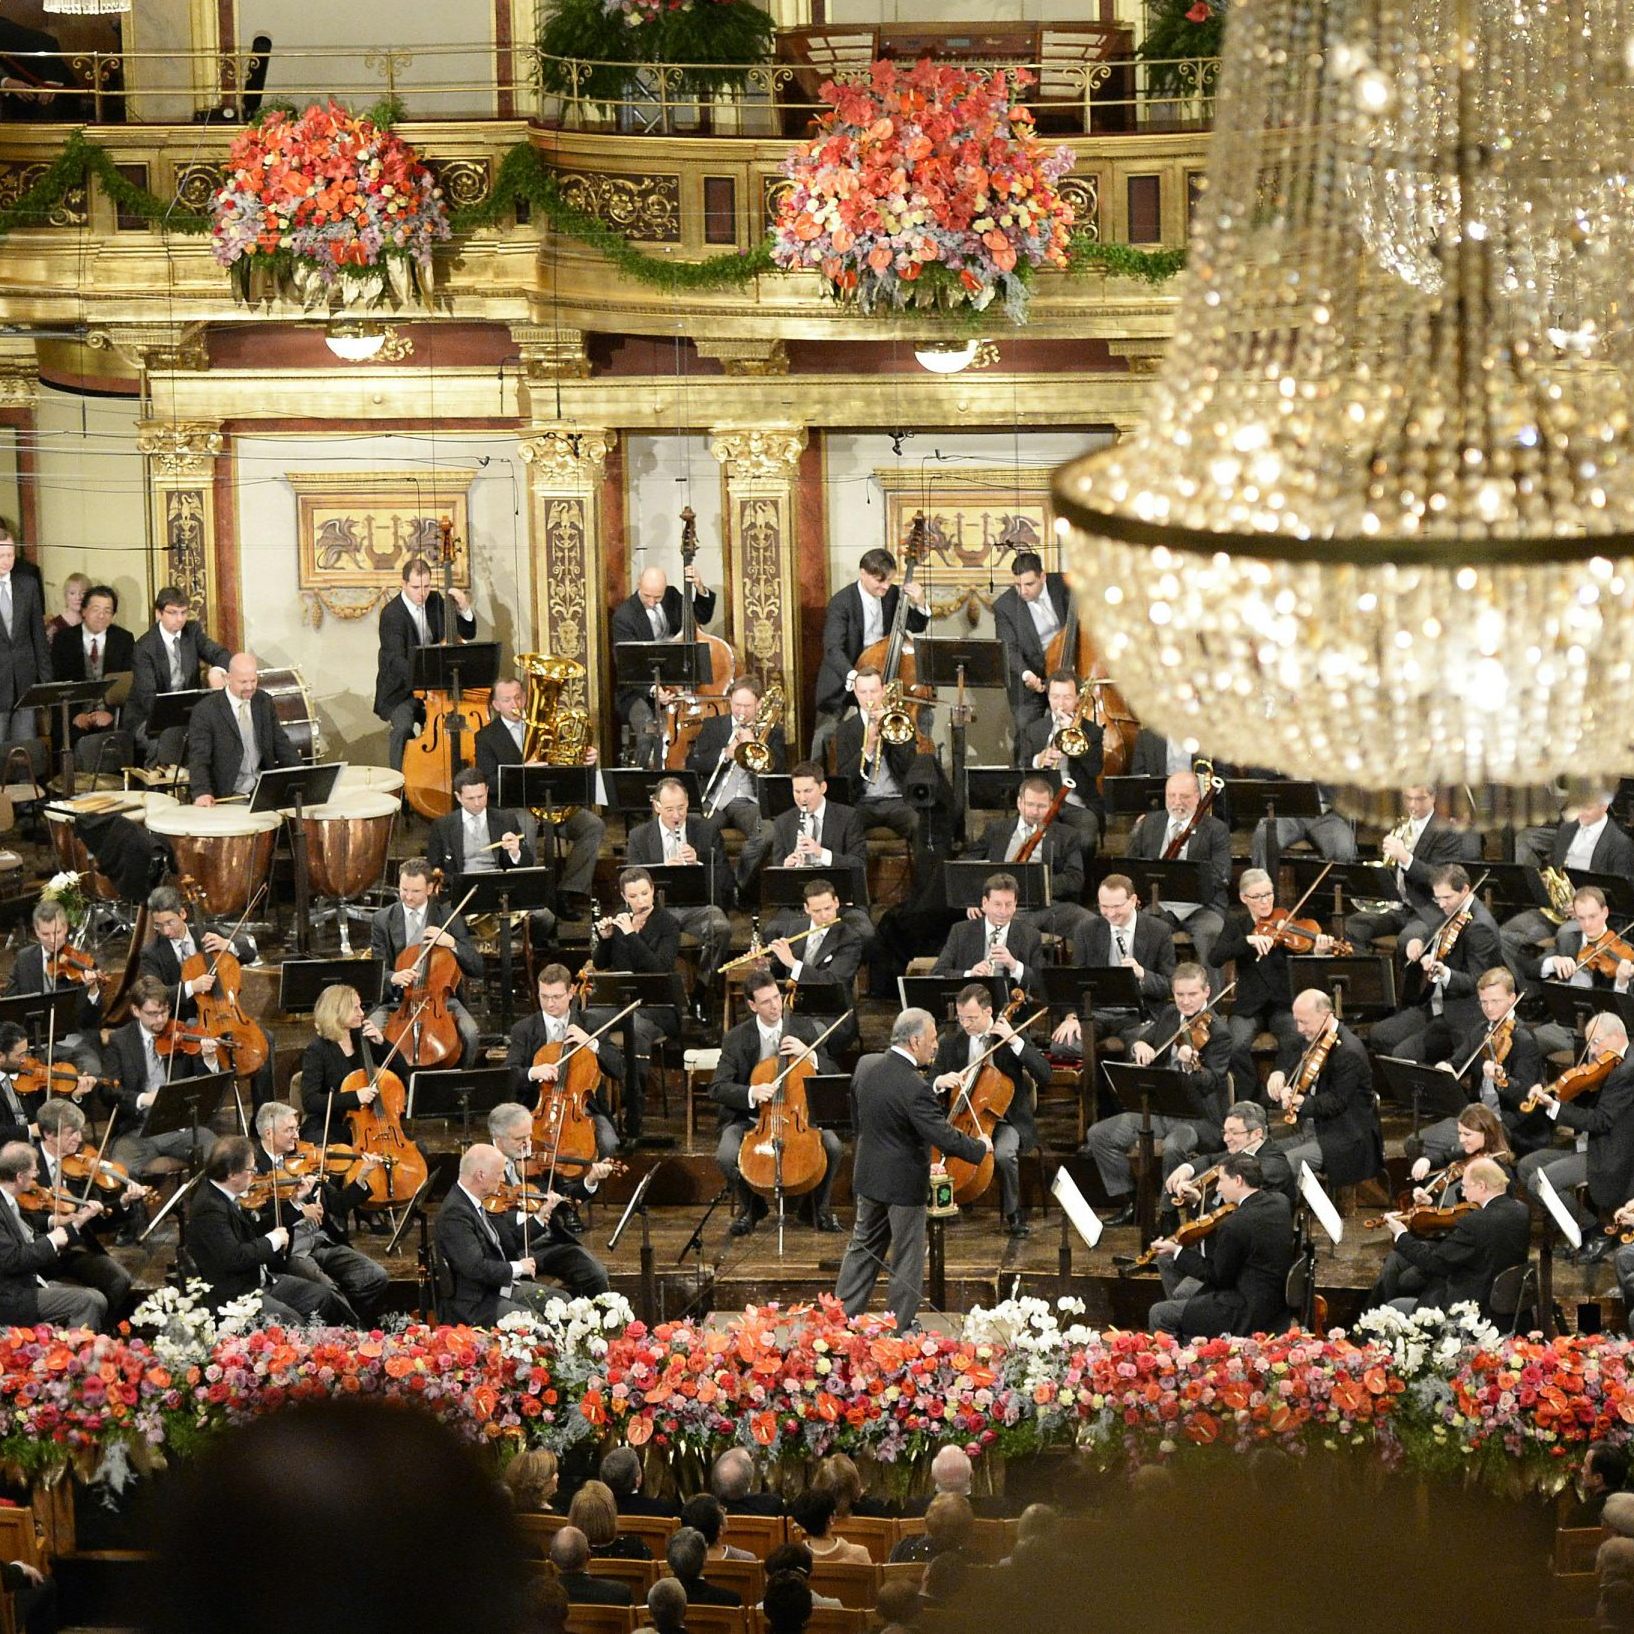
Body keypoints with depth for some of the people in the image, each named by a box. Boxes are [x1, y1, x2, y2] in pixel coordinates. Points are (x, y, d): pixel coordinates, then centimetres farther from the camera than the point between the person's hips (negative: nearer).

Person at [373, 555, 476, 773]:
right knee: (403, 727, -31)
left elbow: (467, 634, 11)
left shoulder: (435, 601, 4)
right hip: (401, 690, -5)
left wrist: (464, 608, -10)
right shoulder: (392, 614, -16)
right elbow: (396, 661, -28)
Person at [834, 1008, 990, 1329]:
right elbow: (943, 1137, -26)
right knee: (907, 1256, 8)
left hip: (869, 1176, 7)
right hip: (904, 1182, -7)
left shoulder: (871, 1068, -2)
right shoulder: (914, 1087, -27)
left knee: (864, 1247, 19)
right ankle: (901, 1326, 16)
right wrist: (980, 1148, -9)